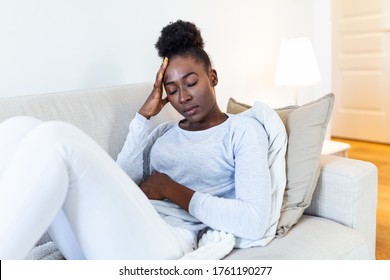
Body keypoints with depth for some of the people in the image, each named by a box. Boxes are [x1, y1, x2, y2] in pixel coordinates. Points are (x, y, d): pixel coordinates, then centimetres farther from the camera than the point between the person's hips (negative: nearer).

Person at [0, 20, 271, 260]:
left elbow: (254, 222, -4)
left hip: (163, 242, -5)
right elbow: (121, 185, 9)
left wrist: (172, 190, -3)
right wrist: (144, 116, 8)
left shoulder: (244, 130, 11)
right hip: (101, 241, 6)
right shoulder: (164, 132, 26)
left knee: (55, 137, -26)